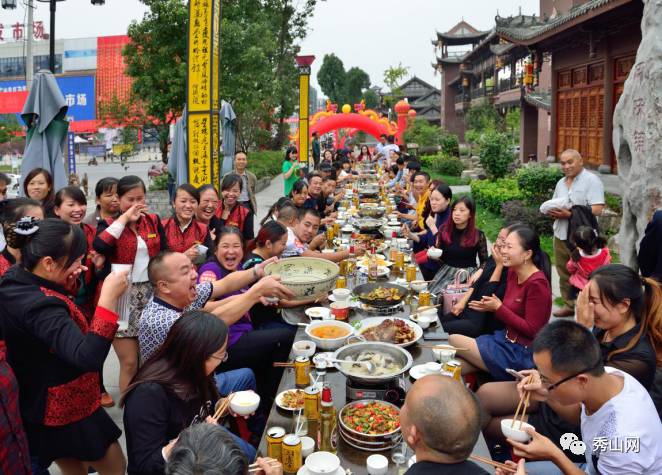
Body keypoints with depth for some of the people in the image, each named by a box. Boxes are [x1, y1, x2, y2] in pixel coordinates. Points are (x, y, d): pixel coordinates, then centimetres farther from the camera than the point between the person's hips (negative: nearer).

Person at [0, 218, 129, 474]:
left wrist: (63, 284, -1)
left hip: (39, 405, 9)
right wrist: (108, 297, -45)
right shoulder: (39, 305, -33)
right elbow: (88, 357, -43)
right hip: (66, 409, -9)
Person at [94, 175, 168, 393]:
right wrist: (124, 219, -17)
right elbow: (99, 247, -22)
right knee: (129, 363, -1)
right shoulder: (109, 225, -1)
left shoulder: (153, 221, 9)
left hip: (151, 294, 3)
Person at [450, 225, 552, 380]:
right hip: (506, 339, 8)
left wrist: (498, 308, -18)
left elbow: (531, 330, -20)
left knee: (454, 340, -8)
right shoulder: (513, 272, 3)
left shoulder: (537, 284, -21)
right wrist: (491, 307, -5)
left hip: (522, 353, -8)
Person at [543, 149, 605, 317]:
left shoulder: (591, 180, -7)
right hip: (561, 234, 7)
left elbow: (597, 209, -16)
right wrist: (552, 212, -2)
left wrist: (569, 214, -21)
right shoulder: (561, 183, 16)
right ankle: (569, 304, 23)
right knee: (564, 272, 11)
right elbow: (554, 205, 23)